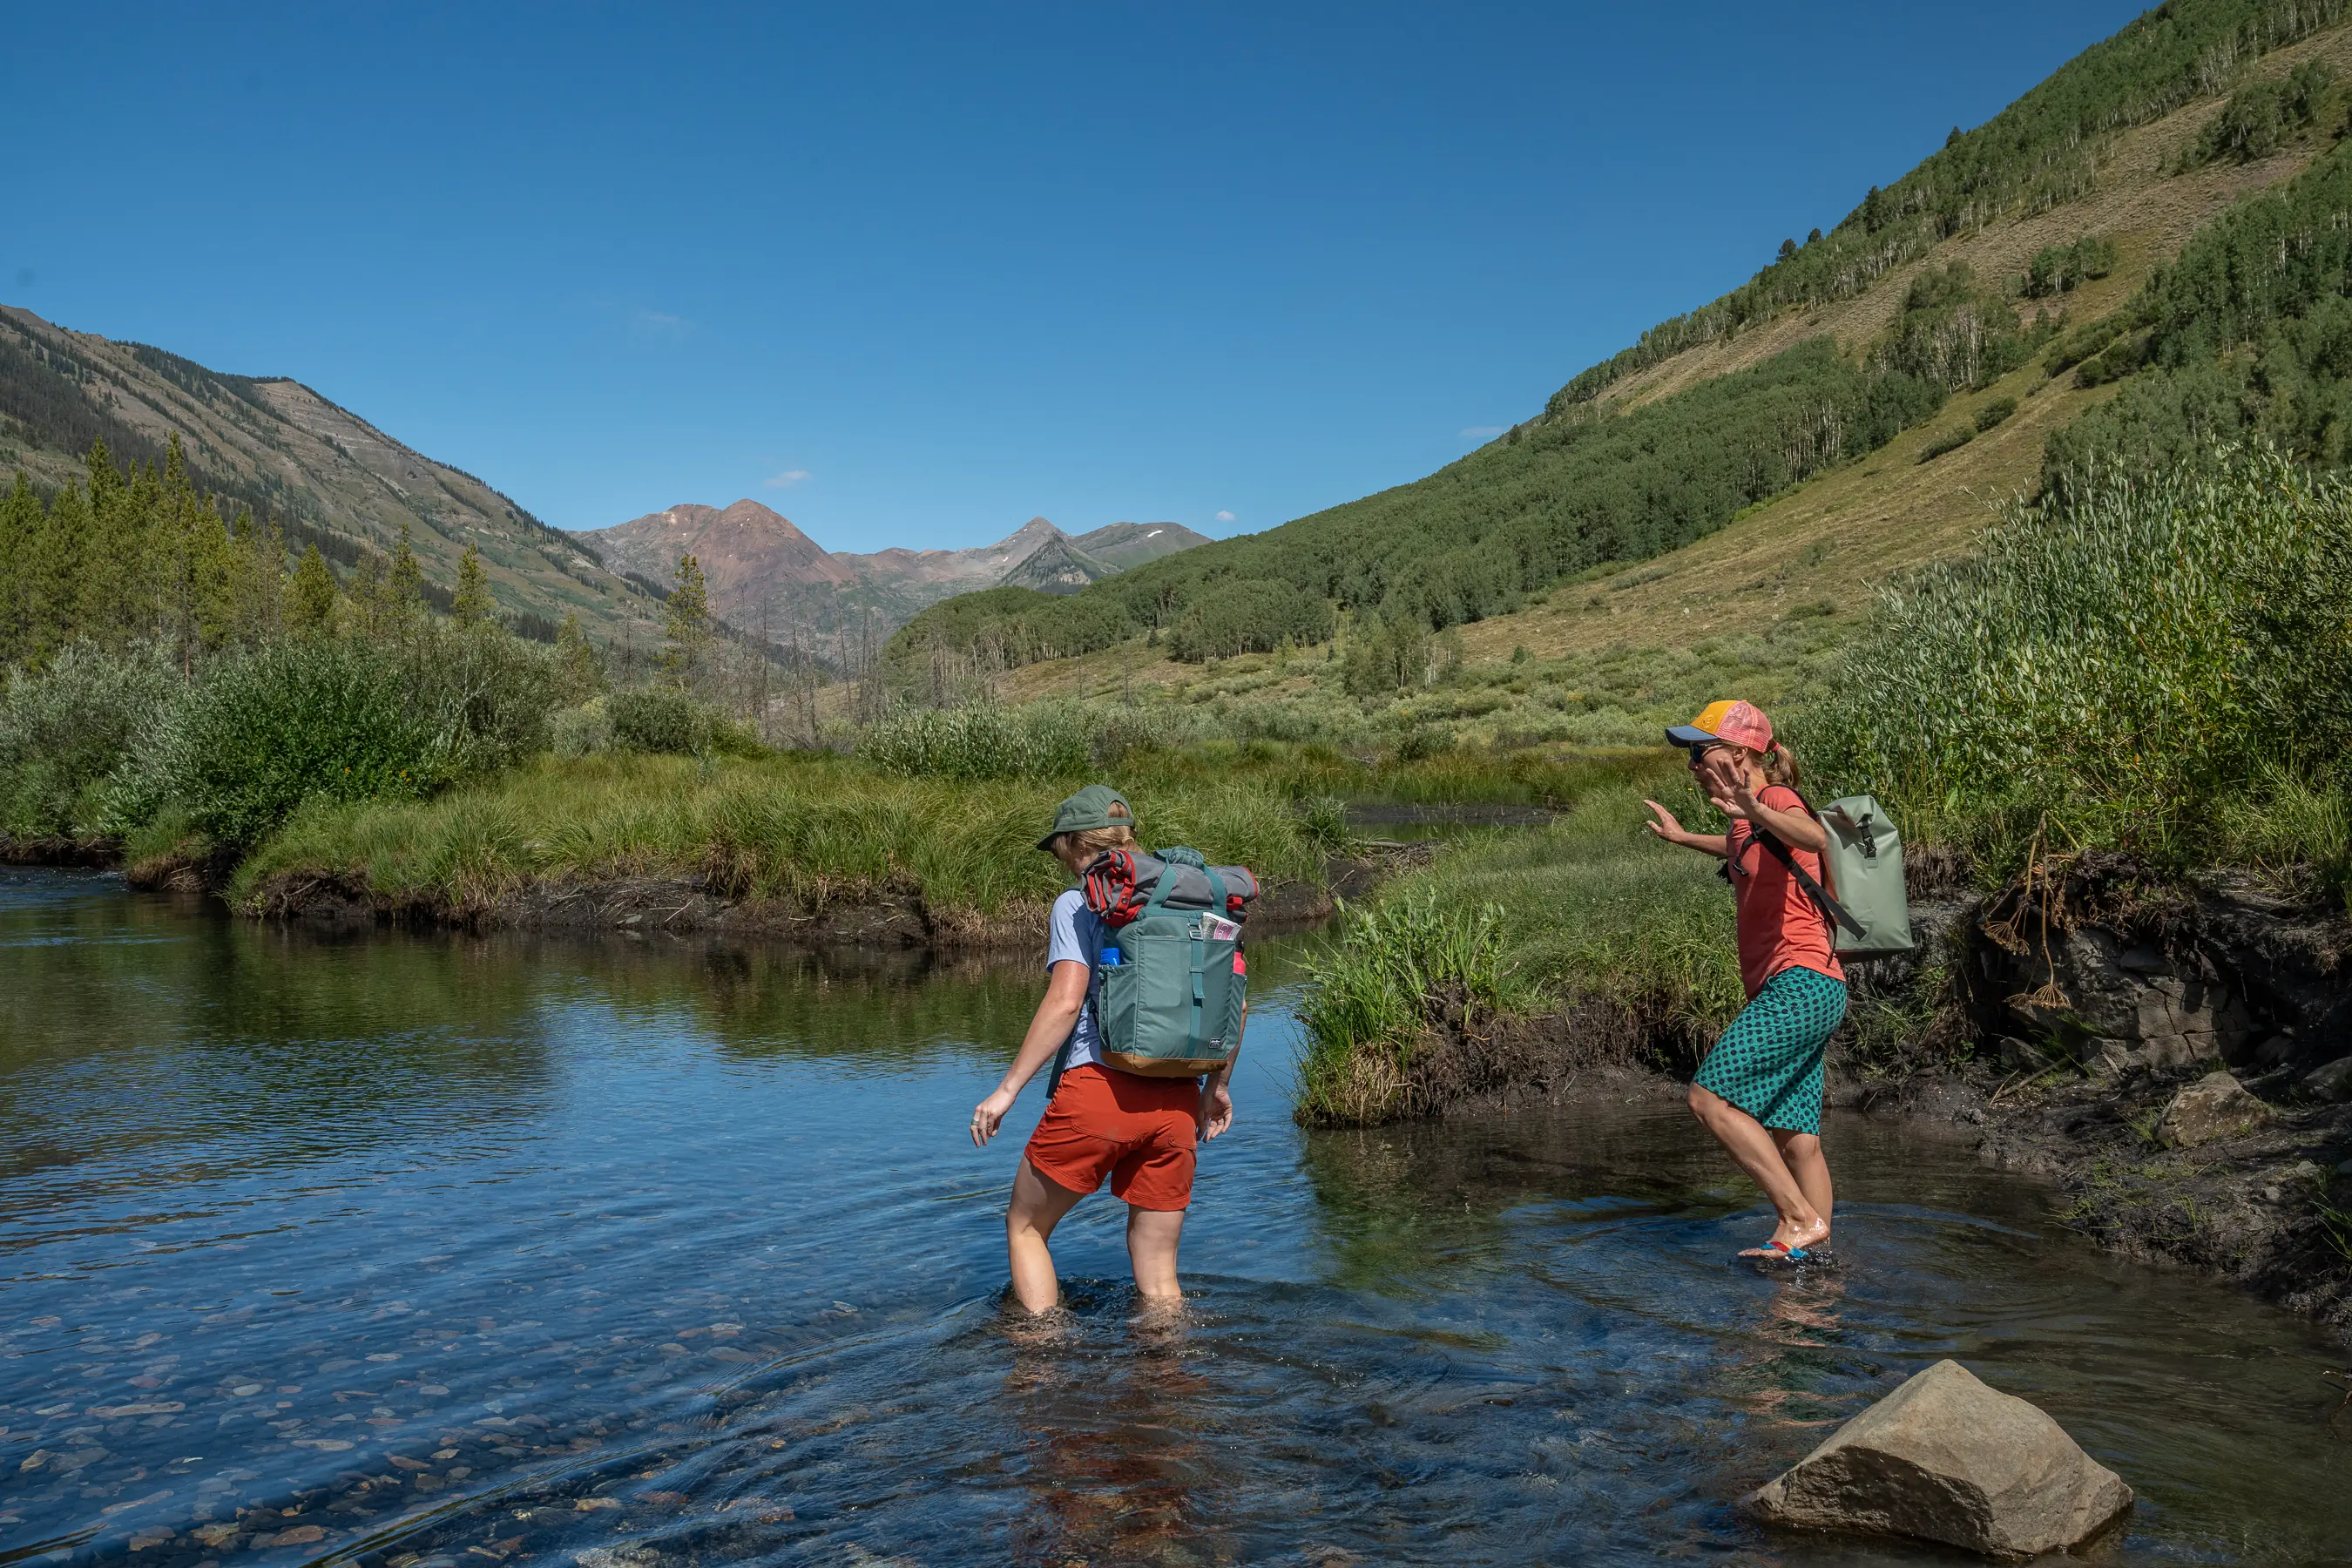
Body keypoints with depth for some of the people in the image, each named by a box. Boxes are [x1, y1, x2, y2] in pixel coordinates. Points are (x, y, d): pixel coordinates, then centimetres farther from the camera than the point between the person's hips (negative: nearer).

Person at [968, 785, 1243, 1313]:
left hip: (1098, 1087, -5)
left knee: (1024, 1226, 17)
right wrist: (1217, 1084, 24)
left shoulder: (1078, 903, -1)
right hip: (1176, 1102, 5)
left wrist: (1007, 1089, -7)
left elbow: (1065, 1002, -12)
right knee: (1157, 1270, 15)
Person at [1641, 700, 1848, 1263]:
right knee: (1795, 1137, 8)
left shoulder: (1778, 798, -9)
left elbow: (1815, 837, -34)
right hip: (1785, 991, 10)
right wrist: (1684, 838, 50)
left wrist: (1755, 810, -52)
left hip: (1802, 982, -10)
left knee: (1710, 1096, -17)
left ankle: (1803, 1220, -13)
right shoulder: (1747, 823, 19)